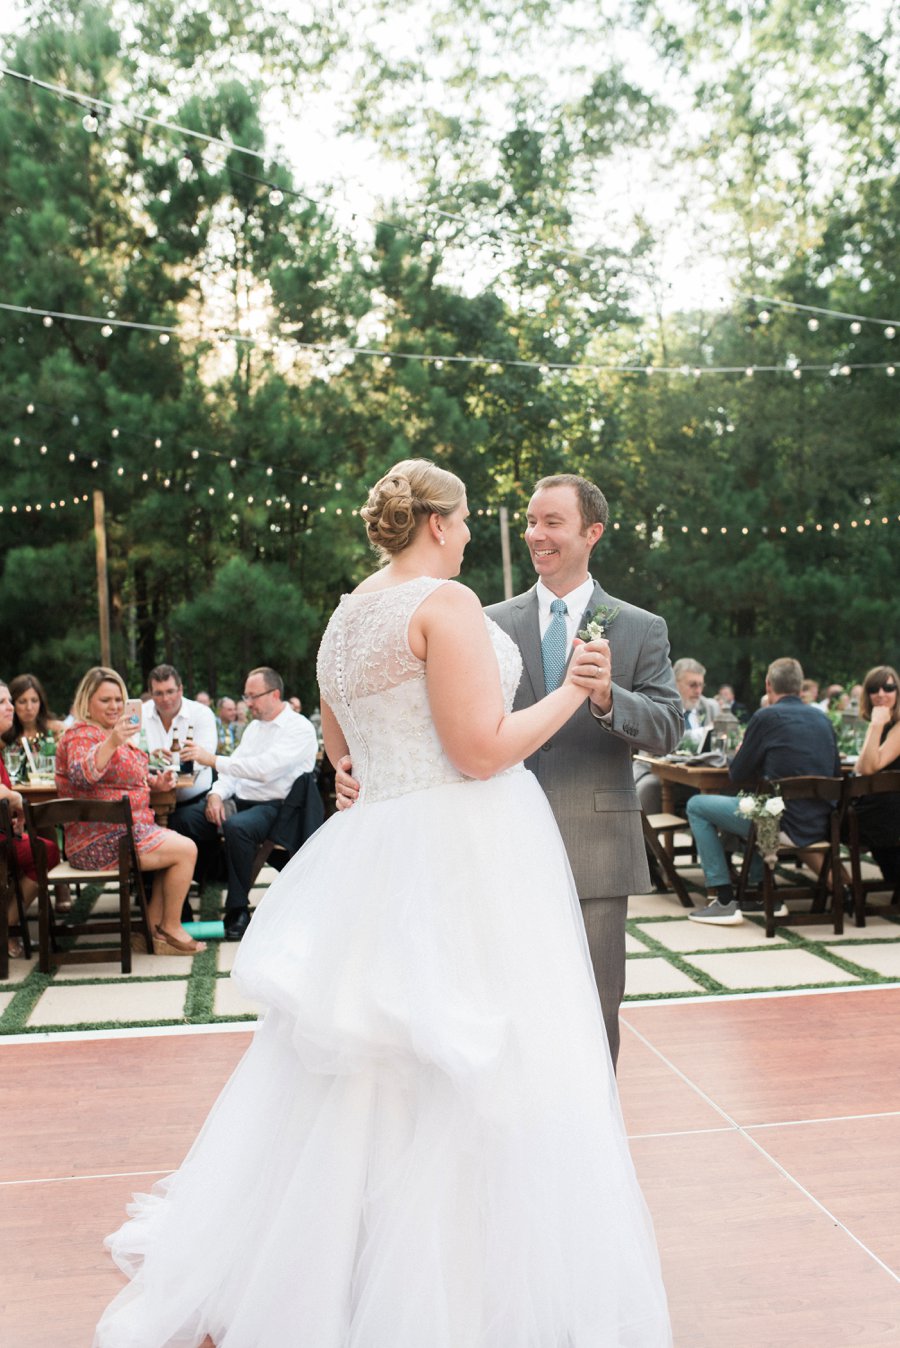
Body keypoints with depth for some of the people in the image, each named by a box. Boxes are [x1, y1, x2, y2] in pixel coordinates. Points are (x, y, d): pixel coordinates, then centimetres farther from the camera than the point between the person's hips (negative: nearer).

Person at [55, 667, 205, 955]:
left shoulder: (112, 733, 18)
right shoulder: (81, 735, -13)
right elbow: (81, 774, -35)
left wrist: (155, 780, 12)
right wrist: (112, 743, -49)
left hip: (121, 831, 10)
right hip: (100, 842, -10)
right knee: (185, 850, -14)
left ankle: (153, 928, 7)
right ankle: (171, 930, 0)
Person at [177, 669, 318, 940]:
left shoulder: (299, 729, -9)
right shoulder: (254, 727, 19)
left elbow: (264, 768, -24)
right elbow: (235, 768, 16)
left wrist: (213, 760, -25)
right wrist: (217, 793, -6)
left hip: (275, 806, -8)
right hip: (241, 799, 8)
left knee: (236, 826, -37)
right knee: (185, 818, -14)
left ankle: (238, 910, -22)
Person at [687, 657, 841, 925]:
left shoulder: (766, 717, -8)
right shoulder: (822, 718, 11)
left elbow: (737, 775, -2)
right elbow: (835, 772, 21)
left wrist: (740, 755, 21)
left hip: (786, 825, -8)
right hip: (821, 826, 8)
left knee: (697, 806, 7)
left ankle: (725, 902, 3)